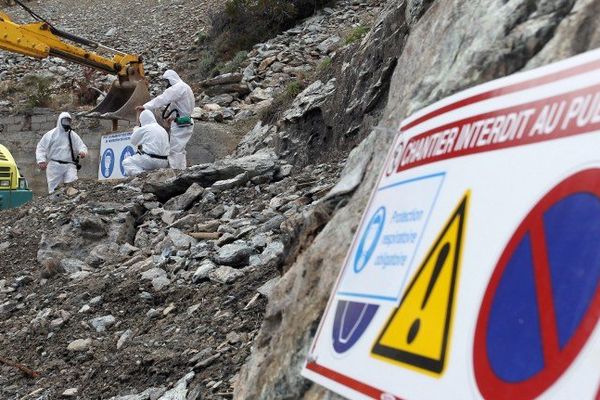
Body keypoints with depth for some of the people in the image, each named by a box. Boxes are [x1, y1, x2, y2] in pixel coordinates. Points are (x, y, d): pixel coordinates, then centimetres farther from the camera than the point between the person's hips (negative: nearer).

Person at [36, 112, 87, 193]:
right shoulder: (51, 134, 6)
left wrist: (82, 151, -11)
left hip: (69, 166, 2)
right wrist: (41, 160, -10)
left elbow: (81, 146, 15)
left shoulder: (73, 135, 15)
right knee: (54, 189, -2)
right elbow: (41, 148, 5)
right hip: (55, 166, -2)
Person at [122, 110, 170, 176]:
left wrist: (135, 130, 31)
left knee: (126, 162, 4)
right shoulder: (163, 129, 15)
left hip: (150, 160, -7)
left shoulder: (143, 129, -4)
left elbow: (133, 141, 11)